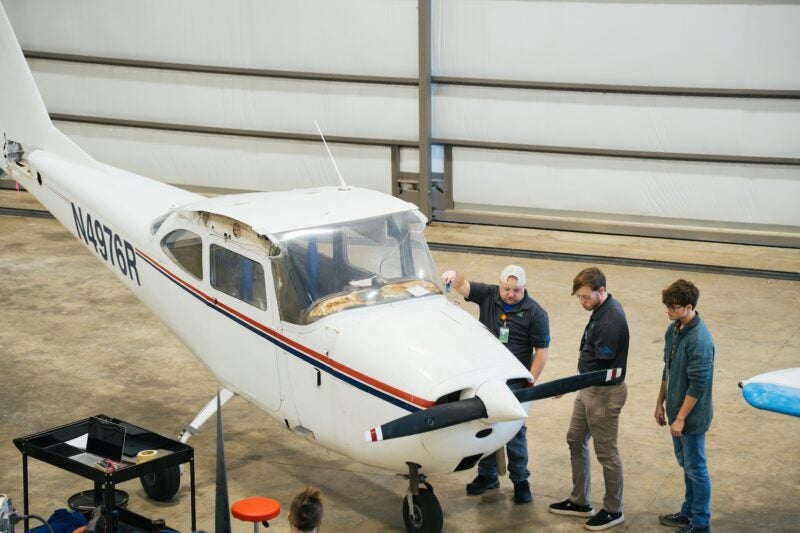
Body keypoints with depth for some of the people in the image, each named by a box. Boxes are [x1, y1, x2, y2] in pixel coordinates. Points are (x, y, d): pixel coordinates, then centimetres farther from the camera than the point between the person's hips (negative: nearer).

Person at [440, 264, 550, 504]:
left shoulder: (535, 313, -7)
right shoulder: (488, 295, 0)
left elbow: (541, 351, -6)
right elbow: (463, 285, -9)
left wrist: (530, 381, -12)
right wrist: (454, 275, -33)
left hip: (514, 381, -4)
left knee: (515, 431, 1)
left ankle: (520, 481, 14)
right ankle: (487, 475, 28)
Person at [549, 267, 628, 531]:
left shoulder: (611, 320, -27)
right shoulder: (602, 309, 4)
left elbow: (599, 364, -24)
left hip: (605, 393, -10)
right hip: (589, 388, 10)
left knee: (606, 453, 3)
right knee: (576, 441, 19)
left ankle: (613, 511, 19)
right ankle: (580, 502, 32)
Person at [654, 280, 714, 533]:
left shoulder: (699, 340, -25)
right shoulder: (674, 330, 3)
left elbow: (697, 385, -23)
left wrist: (681, 418, -19)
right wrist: (660, 403, 17)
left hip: (692, 416, -8)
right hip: (676, 409, 8)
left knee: (695, 468, 4)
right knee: (686, 464, 20)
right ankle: (689, 513, 35)